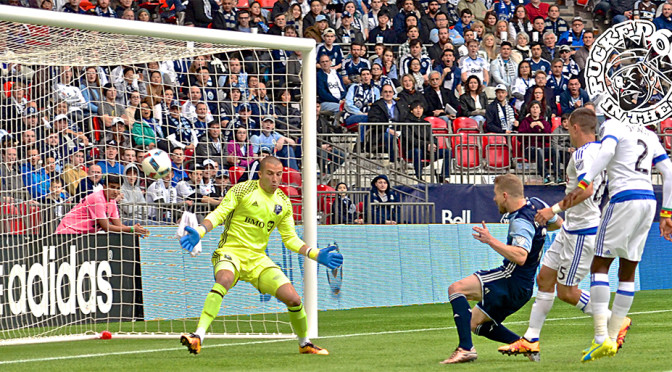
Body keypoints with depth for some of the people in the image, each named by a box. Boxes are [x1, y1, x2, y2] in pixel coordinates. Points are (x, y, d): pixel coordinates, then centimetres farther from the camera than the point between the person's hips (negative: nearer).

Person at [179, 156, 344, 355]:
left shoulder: (283, 203, 10)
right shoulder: (242, 190, -5)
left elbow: (290, 239, 17)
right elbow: (218, 215, -9)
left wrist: (317, 255, 7)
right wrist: (199, 232, -27)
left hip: (258, 259, 5)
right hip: (231, 251, -5)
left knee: (293, 299, -6)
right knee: (224, 279, -39)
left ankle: (305, 344, 21)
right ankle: (198, 337, -45)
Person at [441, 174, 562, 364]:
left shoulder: (521, 222, -21)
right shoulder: (536, 204, 8)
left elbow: (520, 257, -35)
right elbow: (559, 224, 25)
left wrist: (491, 241, -35)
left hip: (513, 282, -10)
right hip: (522, 288, 10)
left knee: (456, 289, -19)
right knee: (475, 323, 17)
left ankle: (466, 348, -29)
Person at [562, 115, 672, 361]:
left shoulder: (612, 127, 5)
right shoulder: (650, 136, 24)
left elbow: (607, 150, -17)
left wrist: (583, 184, -23)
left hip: (624, 198, -7)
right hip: (649, 200, 7)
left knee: (600, 265, -3)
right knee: (628, 273, 12)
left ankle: (602, 338, -14)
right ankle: (612, 339, 15)